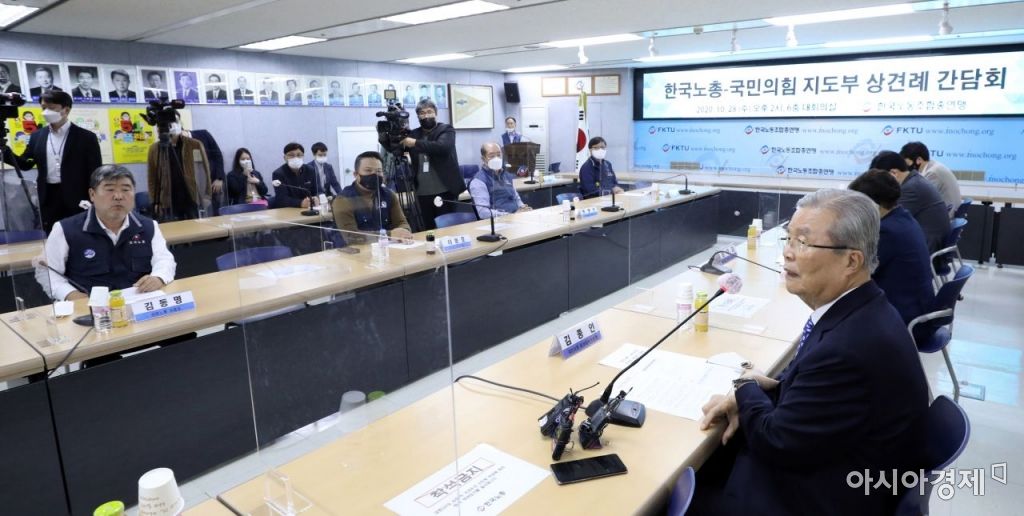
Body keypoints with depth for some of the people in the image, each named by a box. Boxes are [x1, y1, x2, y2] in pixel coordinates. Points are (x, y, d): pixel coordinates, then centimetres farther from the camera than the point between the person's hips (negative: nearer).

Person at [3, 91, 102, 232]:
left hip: (76, 201, -4)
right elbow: (25, 164, 13)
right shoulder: (37, 136, 11)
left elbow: (95, 173, -4)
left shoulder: (86, 137, -3)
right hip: (49, 200, 4)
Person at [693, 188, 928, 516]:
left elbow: (777, 442, -23)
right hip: (818, 462, 8)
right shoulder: (858, 311, -4)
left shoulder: (850, 347, -33)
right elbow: (805, 384, 10)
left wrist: (747, 388, -6)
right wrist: (752, 395, -6)